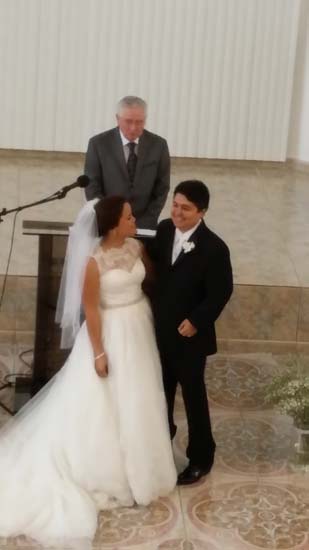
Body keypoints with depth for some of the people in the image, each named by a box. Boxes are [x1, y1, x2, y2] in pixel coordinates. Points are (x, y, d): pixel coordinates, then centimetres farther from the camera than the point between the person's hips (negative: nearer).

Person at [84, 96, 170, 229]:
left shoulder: (158, 145, -2)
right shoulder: (98, 143, -6)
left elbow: (161, 189, 1)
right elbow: (92, 188, -5)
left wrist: (144, 223, -7)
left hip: (144, 226, 1)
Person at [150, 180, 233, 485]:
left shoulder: (214, 248, -23)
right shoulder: (164, 229, -5)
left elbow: (221, 292, -16)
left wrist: (196, 321, -18)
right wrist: (152, 308, 1)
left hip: (189, 334, -6)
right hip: (160, 328, 6)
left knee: (192, 394, 8)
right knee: (162, 388, 24)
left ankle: (201, 457, 25)